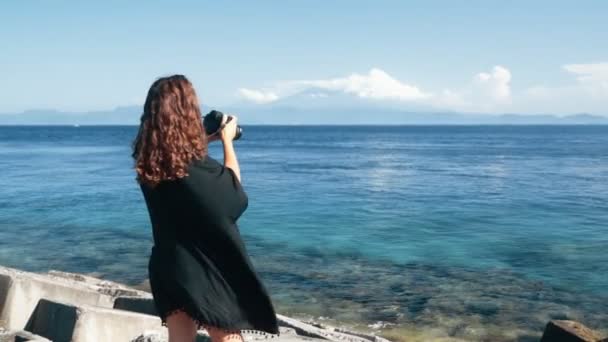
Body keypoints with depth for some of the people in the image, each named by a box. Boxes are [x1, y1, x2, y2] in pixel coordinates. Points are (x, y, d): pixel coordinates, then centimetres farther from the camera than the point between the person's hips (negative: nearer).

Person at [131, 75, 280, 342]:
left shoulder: (149, 163, -6)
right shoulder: (196, 166, -25)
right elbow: (233, 188, -5)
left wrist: (205, 141, 14)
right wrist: (227, 140, 6)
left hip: (168, 268, 6)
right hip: (206, 271, -6)